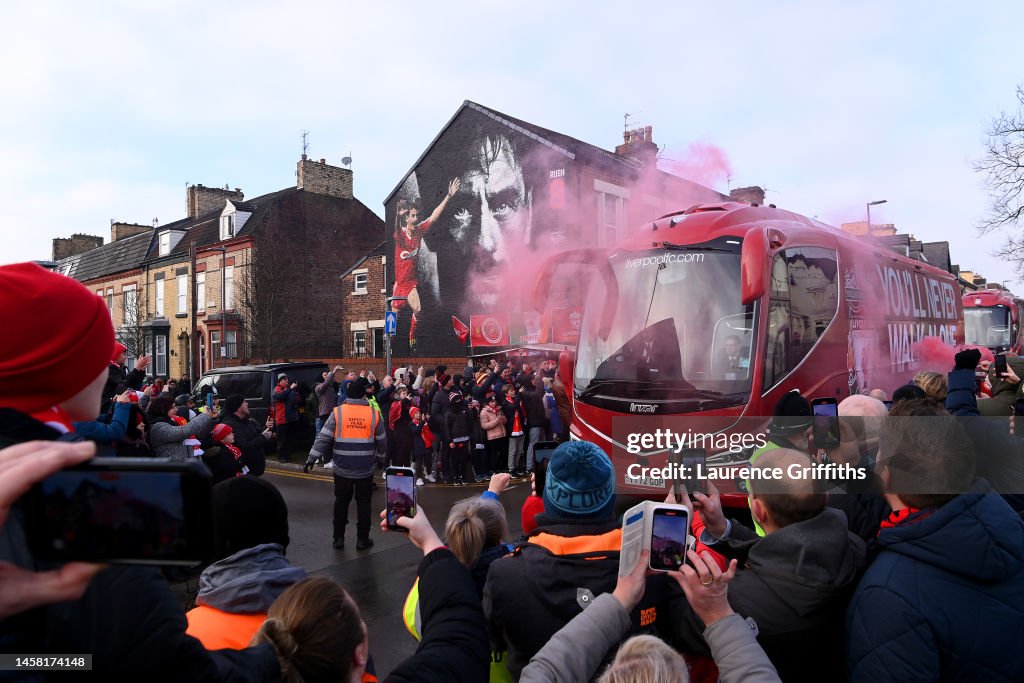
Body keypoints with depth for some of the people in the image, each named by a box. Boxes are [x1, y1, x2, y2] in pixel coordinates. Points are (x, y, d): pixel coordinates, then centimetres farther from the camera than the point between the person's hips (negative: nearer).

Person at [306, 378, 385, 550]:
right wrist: (381, 459, 20)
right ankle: (362, 539, 16)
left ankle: (339, 538, 21)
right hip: (365, 470, 0)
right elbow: (382, 441, 5)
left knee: (341, 502, 14)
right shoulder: (373, 414, -4)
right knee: (363, 503, 11)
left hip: (342, 469, 1)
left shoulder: (337, 412, -6)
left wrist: (312, 458, -1)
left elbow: (323, 437, -7)